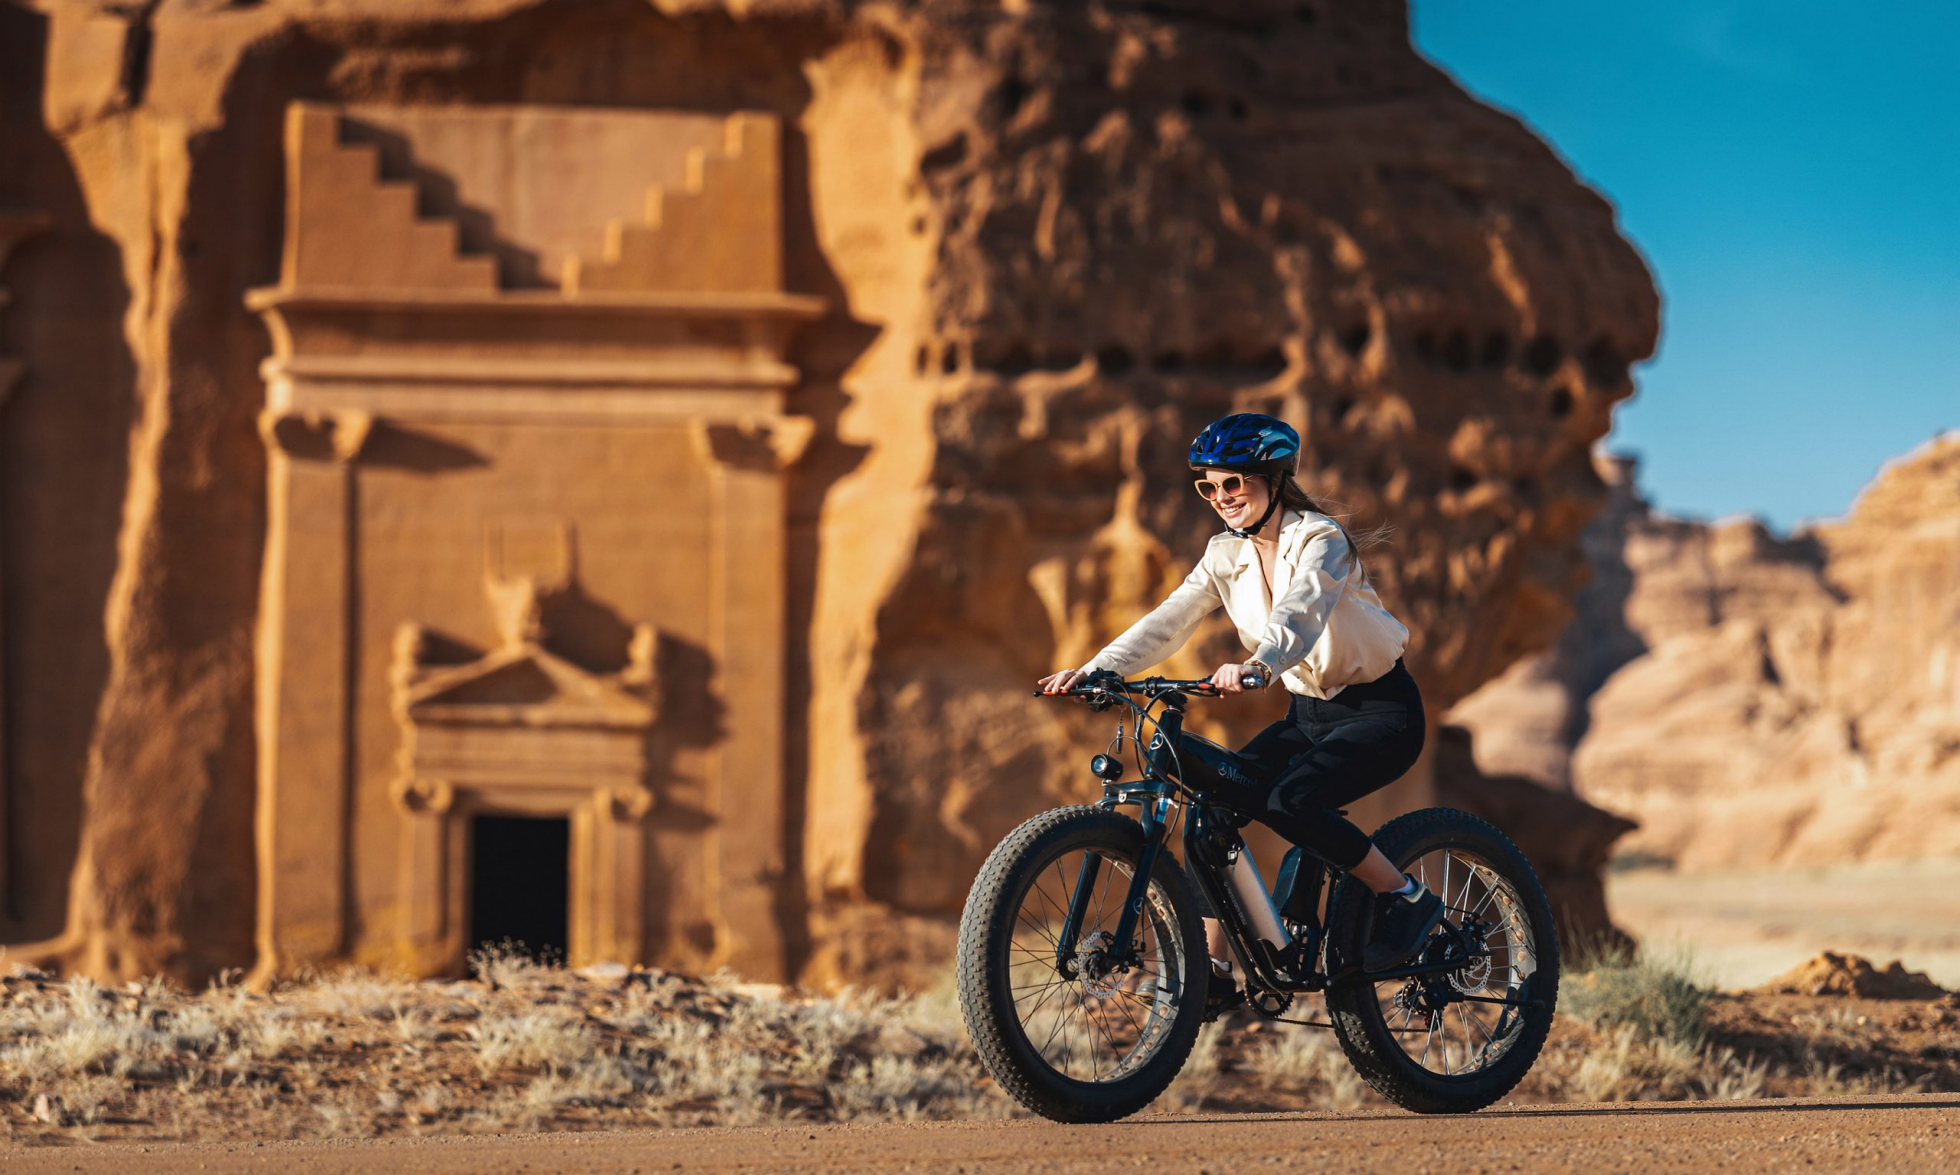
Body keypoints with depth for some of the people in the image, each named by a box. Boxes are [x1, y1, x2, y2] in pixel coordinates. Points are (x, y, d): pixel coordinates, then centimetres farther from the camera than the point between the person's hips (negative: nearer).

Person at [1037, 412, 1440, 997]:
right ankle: (1213, 966, -7)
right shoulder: (1227, 555, 1)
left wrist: (1259, 665, -60)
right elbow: (1169, 621, -10)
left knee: (1287, 803, -29)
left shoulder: (1320, 541, -19)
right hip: (1309, 712, 7)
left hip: (1381, 711, -7)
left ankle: (1407, 898, -12)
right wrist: (1096, 669, -27)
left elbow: (1300, 615, -39)